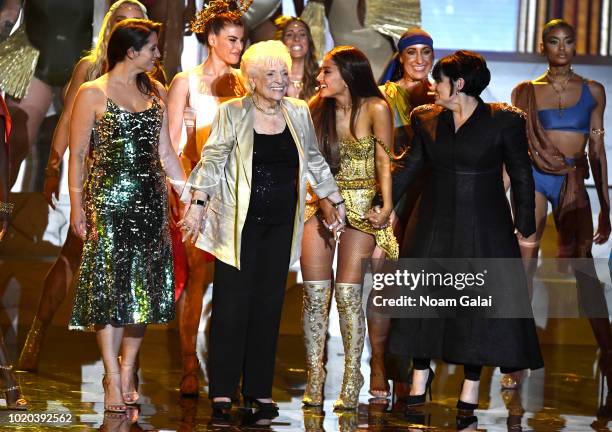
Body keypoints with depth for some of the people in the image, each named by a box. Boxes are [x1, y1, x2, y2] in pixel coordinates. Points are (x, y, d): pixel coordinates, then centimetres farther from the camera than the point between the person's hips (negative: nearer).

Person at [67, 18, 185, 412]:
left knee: (144, 288, 4)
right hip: (109, 199, -5)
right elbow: (77, 154, -3)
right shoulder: (93, 93, -2)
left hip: (151, 200, 5)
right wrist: (77, 205, -10)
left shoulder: (156, 92, 12)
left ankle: (128, 374, 13)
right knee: (110, 287, -6)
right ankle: (113, 383, -3)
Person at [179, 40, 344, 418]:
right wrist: (198, 205, -12)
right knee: (233, 302, -5)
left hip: (281, 224, 4)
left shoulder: (298, 113, 8)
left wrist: (335, 200, 19)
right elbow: (212, 161, -4)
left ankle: (260, 389, 12)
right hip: (239, 222, -4)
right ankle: (222, 391, 0)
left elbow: (314, 161, 18)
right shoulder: (232, 113, -3)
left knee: (269, 303, 5)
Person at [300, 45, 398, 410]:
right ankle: (315, 376, 7)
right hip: (320, 202, 4)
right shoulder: (317, 107, 4)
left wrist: (387, 206, -14)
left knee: (347, 293, -7)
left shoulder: (375, 109, -8)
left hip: (360, 206, -4)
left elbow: (384, 161, -6)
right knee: (315, 292, -1)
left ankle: (352, 381, 3)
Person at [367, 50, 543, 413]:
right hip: (436, 224, 4)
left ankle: (471, 386, 11)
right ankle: (421, 373, 24)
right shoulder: (428, 120, 6)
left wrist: (525, 227, -4)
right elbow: (409, 168, 8)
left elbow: (522, 177, -2)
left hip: (485, 229, -3)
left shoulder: (504, 120, -6)